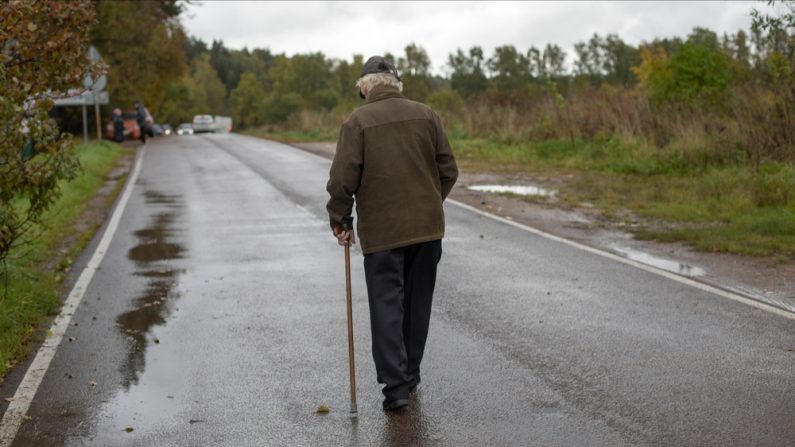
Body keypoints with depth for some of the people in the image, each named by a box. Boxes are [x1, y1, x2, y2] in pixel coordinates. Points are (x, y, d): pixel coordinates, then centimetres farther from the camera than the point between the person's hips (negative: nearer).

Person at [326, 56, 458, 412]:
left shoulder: (358, 121, -7)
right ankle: (410, 374, 27)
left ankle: (395, 385, -3)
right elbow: (448, 170, 5)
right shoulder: (426, 115, 4)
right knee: (417, 303, 15)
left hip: (382, 231, -4)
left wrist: (340, 221, 3)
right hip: (427, 226, 4)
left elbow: (342, 180, -11)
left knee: (387, 306, 2)